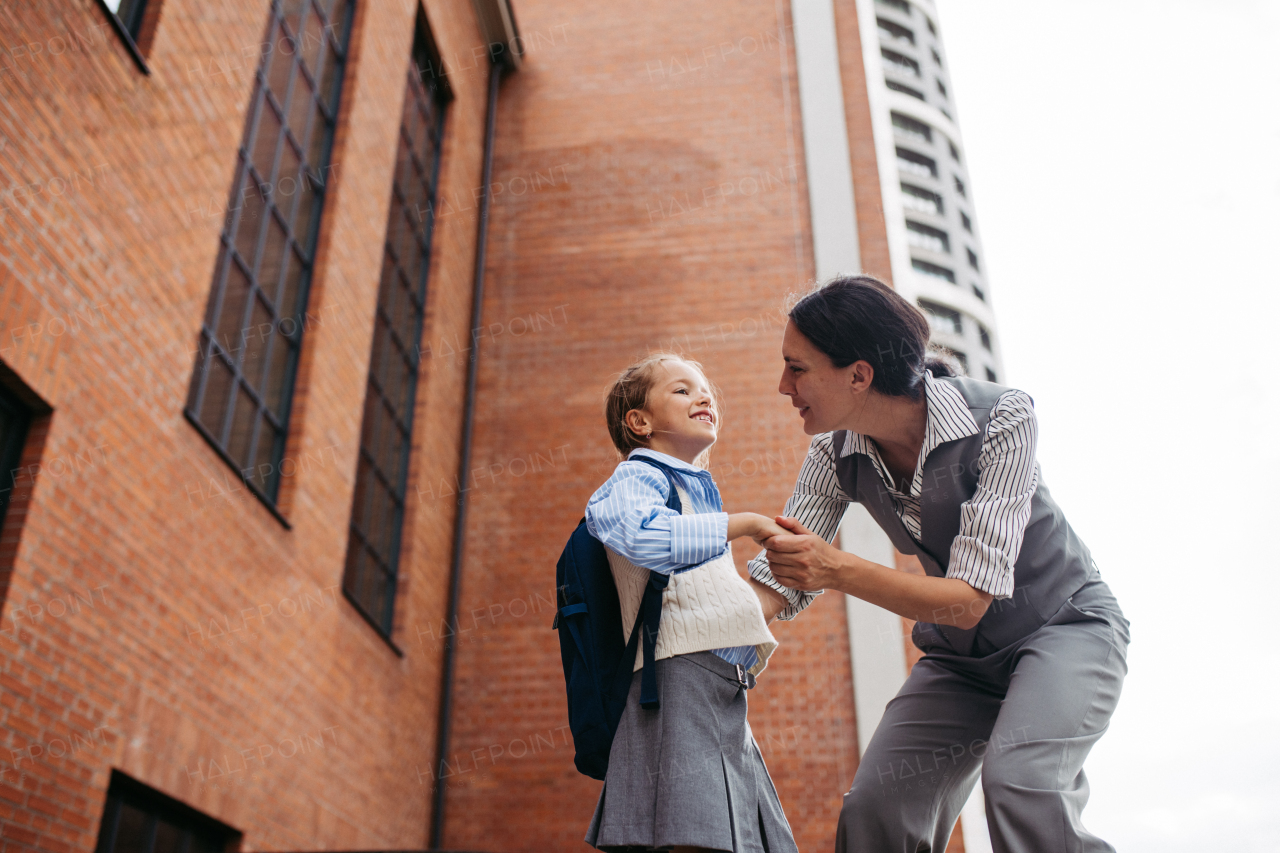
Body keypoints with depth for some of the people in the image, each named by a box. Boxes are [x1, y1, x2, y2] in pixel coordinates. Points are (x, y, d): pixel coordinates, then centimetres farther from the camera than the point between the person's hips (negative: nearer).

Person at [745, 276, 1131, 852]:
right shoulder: (836, 455, -11)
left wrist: (838, 571, -43)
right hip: (958, 658, 4)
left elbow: (970, 600, -30)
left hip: (1064, 628, -4)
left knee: (1017, 780, -31)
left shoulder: (1000, 419, -26)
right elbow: (779, 583, -6)